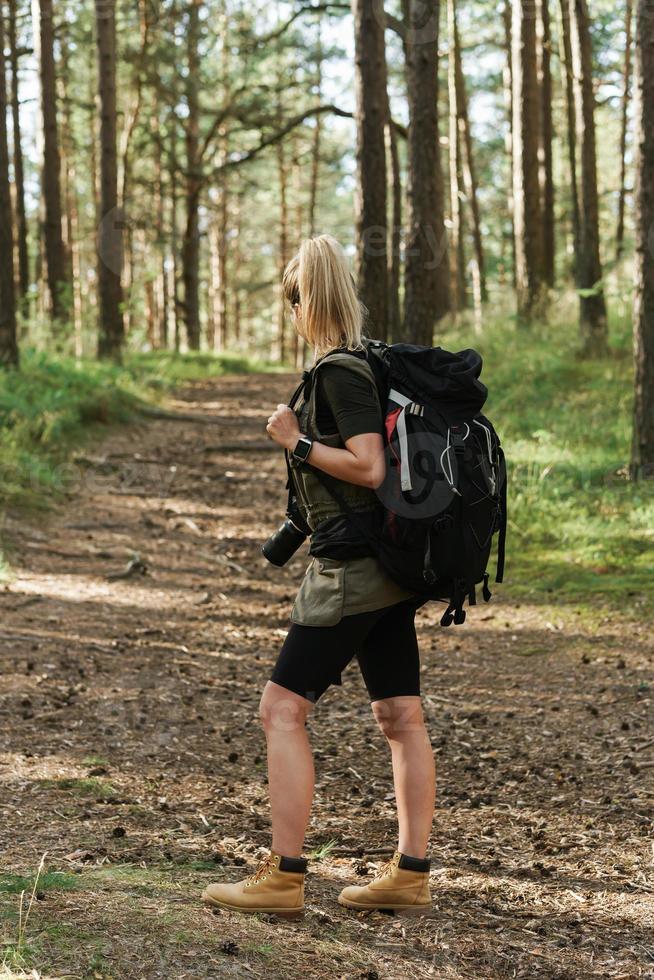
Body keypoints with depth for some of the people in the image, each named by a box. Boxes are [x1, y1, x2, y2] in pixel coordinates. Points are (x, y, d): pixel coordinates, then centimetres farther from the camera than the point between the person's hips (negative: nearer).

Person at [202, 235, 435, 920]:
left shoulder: (338, 371, -14)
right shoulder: (371, 362, 13)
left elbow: (368, 468, -22)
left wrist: (296, 442, -13)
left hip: (350, 567, -10)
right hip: (391, 566, 10)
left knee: (283, 708, -5)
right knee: (401, 716, 8)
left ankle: (283, 878, -6)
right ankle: (410, 876, 12)